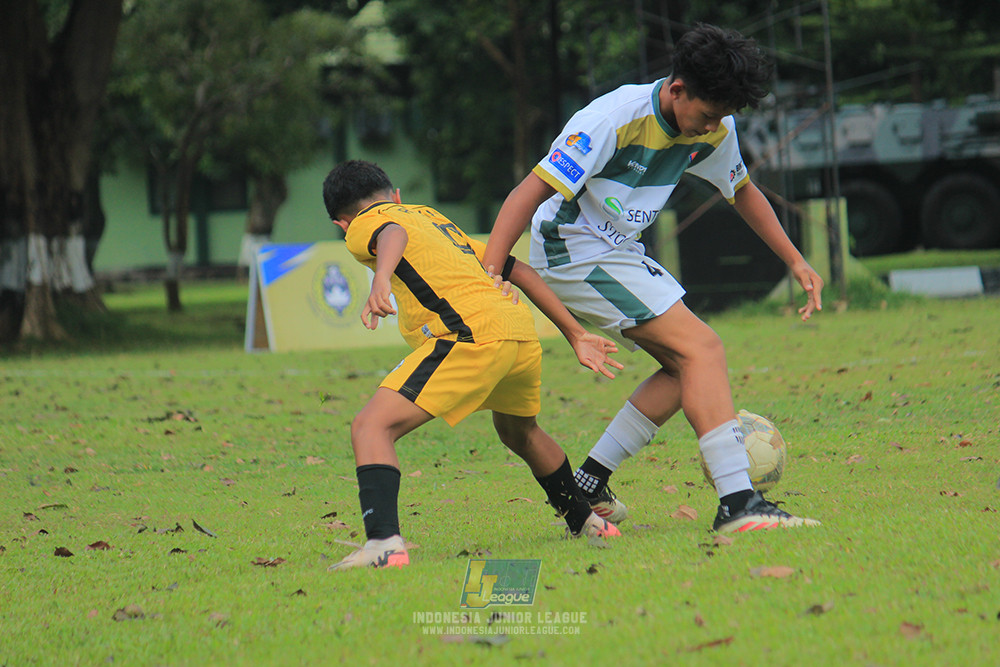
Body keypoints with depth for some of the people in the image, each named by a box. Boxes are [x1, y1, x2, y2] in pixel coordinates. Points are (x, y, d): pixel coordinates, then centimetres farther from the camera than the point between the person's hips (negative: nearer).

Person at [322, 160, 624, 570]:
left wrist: (381, 279, -33)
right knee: (520, 432, 35)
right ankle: (585, 522, 49)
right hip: (524, 333, 8)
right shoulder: (434, 219, 35)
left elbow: (393, 234, -12)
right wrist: (575, 334, 35)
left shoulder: (364, 224, 14)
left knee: (371, 428, -9)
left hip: (471, 333, -8)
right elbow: (517, 269, 33)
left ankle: (383, 542, -29)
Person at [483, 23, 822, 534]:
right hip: (575, 253, -9)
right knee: (701, 348, -18)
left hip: (620, 254, 9)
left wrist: (796, 263, 16)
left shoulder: (713, 129, -2)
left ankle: (587, 485, 9)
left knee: (688, 366, 5)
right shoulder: (613, 120, -26)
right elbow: (530, 192, -28)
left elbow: (741, 191, 19)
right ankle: (737, 504, -25)